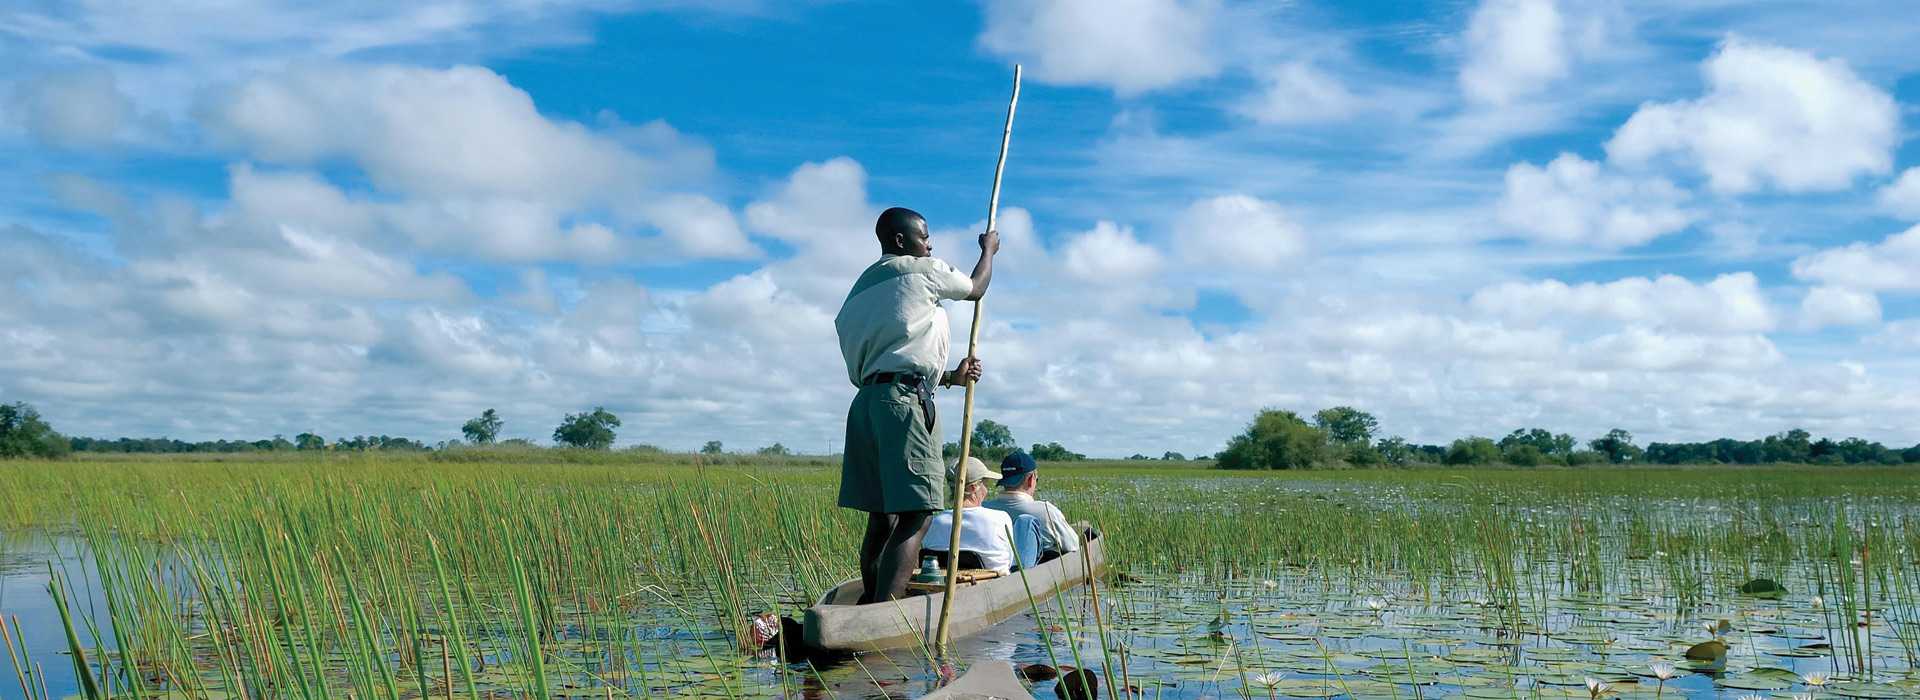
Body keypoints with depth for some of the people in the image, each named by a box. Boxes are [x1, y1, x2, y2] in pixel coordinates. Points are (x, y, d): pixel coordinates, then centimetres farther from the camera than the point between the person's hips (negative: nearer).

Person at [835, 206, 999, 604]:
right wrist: (988, 249, 36)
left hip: (867, 400, 9)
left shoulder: (863, 286, 25)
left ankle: (869, 603, 13)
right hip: (904, 400, -9)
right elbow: (975, 289, 19)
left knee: (883, 515, 11)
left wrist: (952, 376, 21)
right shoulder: (921, 271, 2)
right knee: (915, 516, -13)